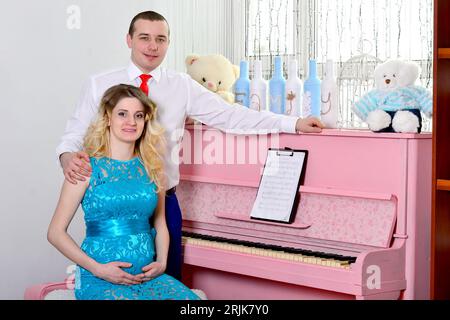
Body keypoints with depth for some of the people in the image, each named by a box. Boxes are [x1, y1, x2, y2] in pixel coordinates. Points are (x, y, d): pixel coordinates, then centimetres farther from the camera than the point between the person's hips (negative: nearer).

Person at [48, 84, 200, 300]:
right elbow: (56, 232, -3)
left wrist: (161, 262, 2)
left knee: (191, 299, -20)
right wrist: (98, 268, -12)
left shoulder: (152, 168, 11)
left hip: (147, 275, 4)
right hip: (100, 280, -4)